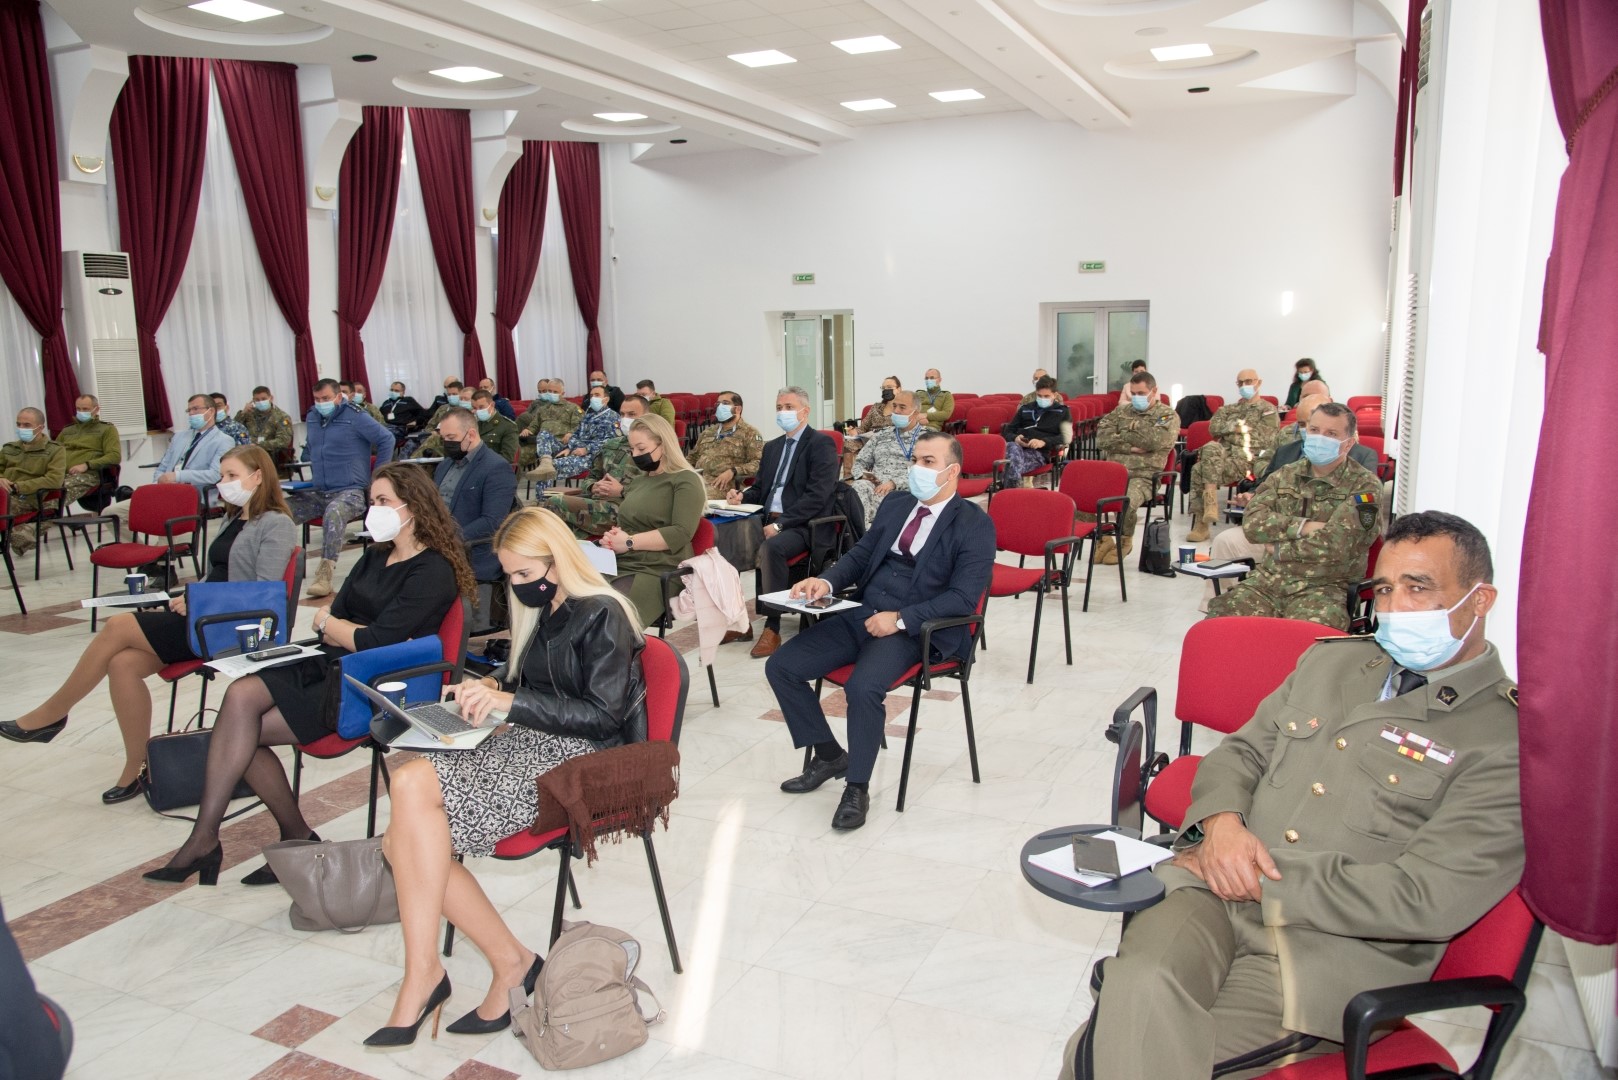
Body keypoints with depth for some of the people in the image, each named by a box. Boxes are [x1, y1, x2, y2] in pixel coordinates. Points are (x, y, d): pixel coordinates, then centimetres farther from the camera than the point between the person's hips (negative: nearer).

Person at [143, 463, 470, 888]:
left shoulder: (433, 572, -11)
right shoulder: (376, 557, 17)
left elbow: (377, 642, -18)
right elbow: (329, 617, 12)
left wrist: (330, 624, 0)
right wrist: (355, 632, -9)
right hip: (328, 665, 8)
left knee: (243, 731, -16)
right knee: (241, 696, -17)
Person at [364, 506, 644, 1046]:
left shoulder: (602, 615, -9)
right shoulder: (542, 612, 17)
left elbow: (603, 716, -16)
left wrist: (513, 702, -20)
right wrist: (491, 686, 6)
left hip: (573, 762, -9)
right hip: (523, 747, 9)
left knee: (411, 784, -24)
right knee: (405, 836, -13)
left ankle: (424, 972, -14)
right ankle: (509, 961, -7)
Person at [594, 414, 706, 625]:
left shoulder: (685, 481, 1)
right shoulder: (639, 482, 25)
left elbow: (681, 533, -12)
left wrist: (629, 542, -13)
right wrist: (611, 537, 3)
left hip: (656, 572, -7)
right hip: (619, 565, 7)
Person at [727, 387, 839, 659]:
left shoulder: (821, 444, -4)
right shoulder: (772, 447, 20)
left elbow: (817, 495, -15)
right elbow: (760, 488, 24)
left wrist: (780, 524, -22)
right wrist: (741, 496, -1)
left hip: (803, 526, -7)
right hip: (769, 520, 7)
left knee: (772, 548, -35)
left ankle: (772, 628, -26)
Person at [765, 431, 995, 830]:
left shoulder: (975, 524, -5)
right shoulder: (894, 505, 15)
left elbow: (963, 598, -12)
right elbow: (860, 554, 18)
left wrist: (900, 618, -21)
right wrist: (827, 581, -4)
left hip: (917, 629, -7)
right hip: (861, 614, 7)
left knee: (862, 687, -34)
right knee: (780, 667, -6)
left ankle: (857, 788, -10)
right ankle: (829, 755, 12)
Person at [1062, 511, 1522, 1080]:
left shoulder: (1509, 737, -3)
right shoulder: (1331, 659, 18)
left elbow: (1429, 899, -13)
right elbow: (1240, 751, 20)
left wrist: (1262, 883, -12)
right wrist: (1221, 821, -4)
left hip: (1340, 947, -4)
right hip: (1217, 890, 5)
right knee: (1145, 987, -29)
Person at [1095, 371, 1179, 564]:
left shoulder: (1169, 416, 8)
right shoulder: (1121, 411, 19)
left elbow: (1157, 440, -13)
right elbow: (1102, 437, 4)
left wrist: (1124, 434, -1)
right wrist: (1130, 447, -7)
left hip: (1143, 476, -4)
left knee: (1126, 501, -34)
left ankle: (1125, 541, -1)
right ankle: (1103, 539, -3)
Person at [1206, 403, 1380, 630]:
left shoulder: (1365, 486, -1)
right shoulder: (1286, 475, 14)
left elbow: (1335, 545, -14)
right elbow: (1252, 523, 0)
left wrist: (1279, 549, -4)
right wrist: (1303, 526, -12)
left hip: (1324, 587, -4)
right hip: (1267, 579, 4)